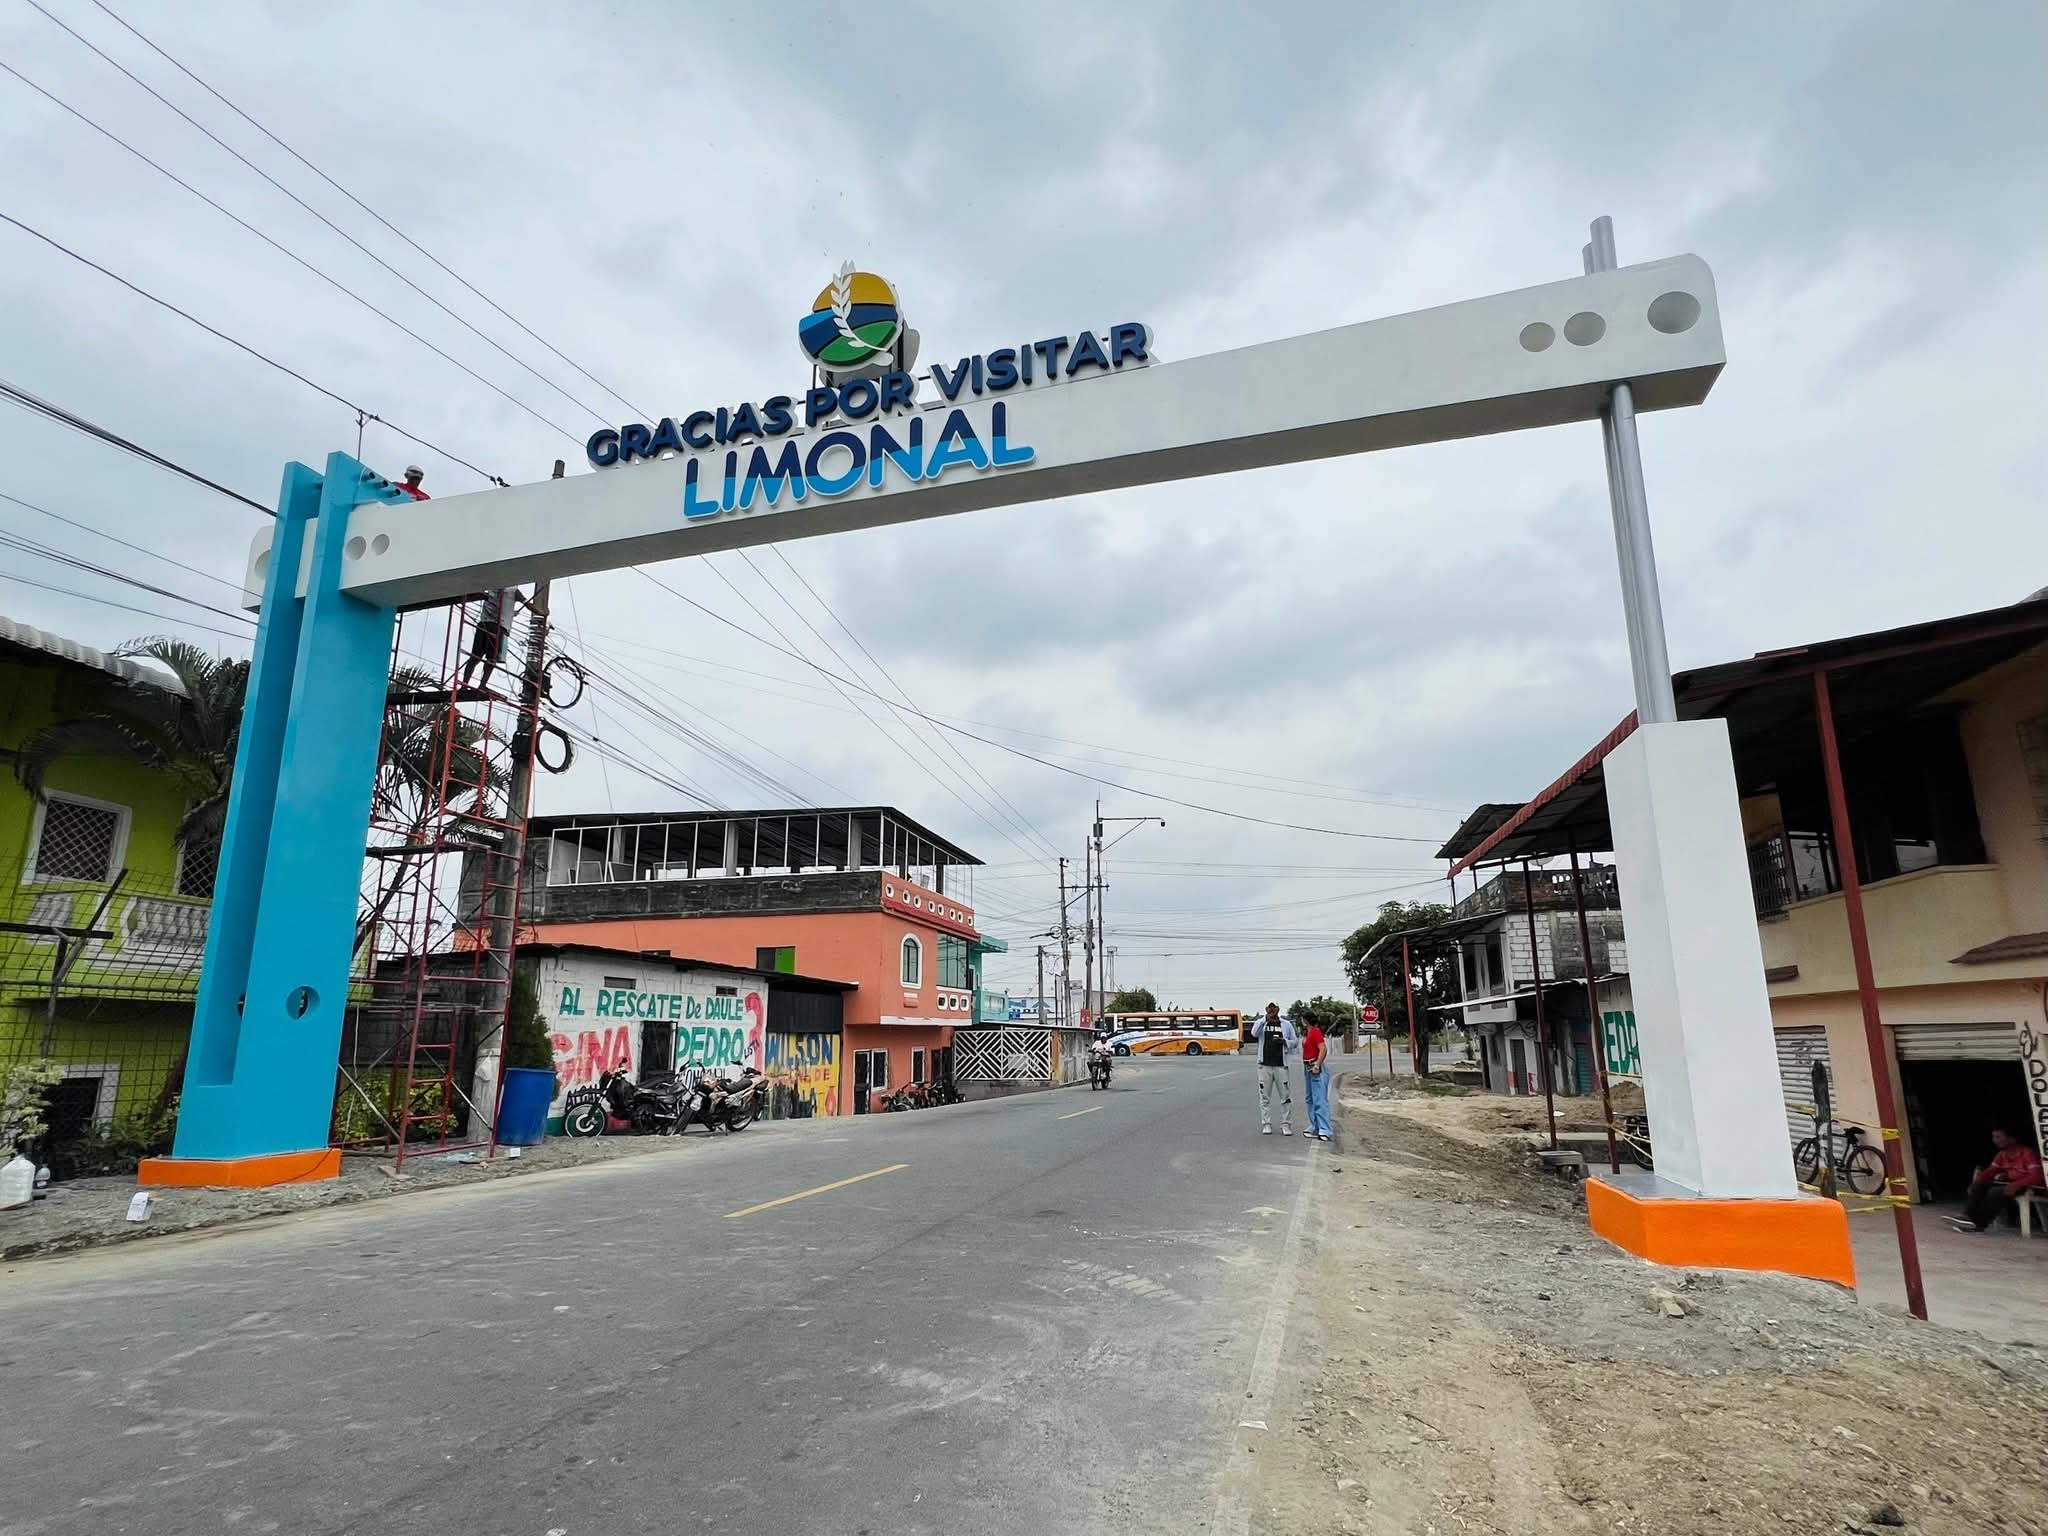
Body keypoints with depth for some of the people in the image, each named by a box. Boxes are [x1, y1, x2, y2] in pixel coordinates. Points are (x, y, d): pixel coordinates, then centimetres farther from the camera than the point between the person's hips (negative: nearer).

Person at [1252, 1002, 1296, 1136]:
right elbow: (1254, 1033, -16)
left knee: (1286, 1096, -1)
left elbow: (1294, 1042, 10)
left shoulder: (1286, 1024, 8)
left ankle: (1286, 1125, 6)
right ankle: (1266, 1124, 10)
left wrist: (1283, 1041, -11)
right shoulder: (1261, 1023, 5)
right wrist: (1265, 1019, -25)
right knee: (1265, 1096, 3)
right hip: (1264, 1065, 0)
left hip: (1281, 1065, 0)